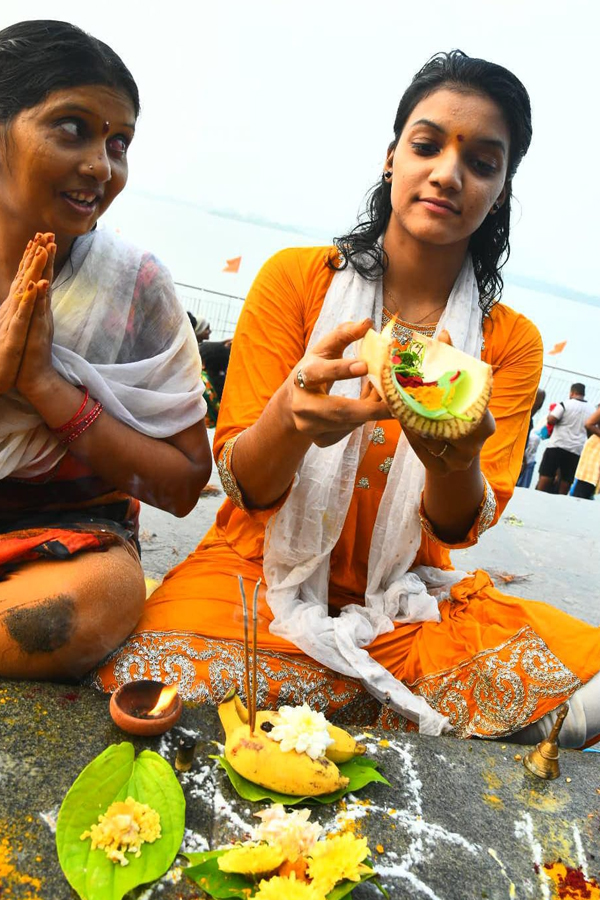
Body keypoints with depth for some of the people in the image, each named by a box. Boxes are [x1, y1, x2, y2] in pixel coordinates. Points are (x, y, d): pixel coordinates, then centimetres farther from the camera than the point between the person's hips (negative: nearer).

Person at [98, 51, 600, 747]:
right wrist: (291, 415, -31)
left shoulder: (511, 342, 2)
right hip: (264, 573, -1)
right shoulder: (295, 279, -3)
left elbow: (460, 526, -5)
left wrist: (456, 458, -29)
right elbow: (243, 486, -8)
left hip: (404, 602, 2)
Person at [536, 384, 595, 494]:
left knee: (545, 476, 0)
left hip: (558, 445, -4)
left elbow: (551, 420, -12)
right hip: (577, 450, 4)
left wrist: (552, 413, 8)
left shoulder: (565, 404, -6)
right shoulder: (592, 409, 9)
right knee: (566, 481, 7)